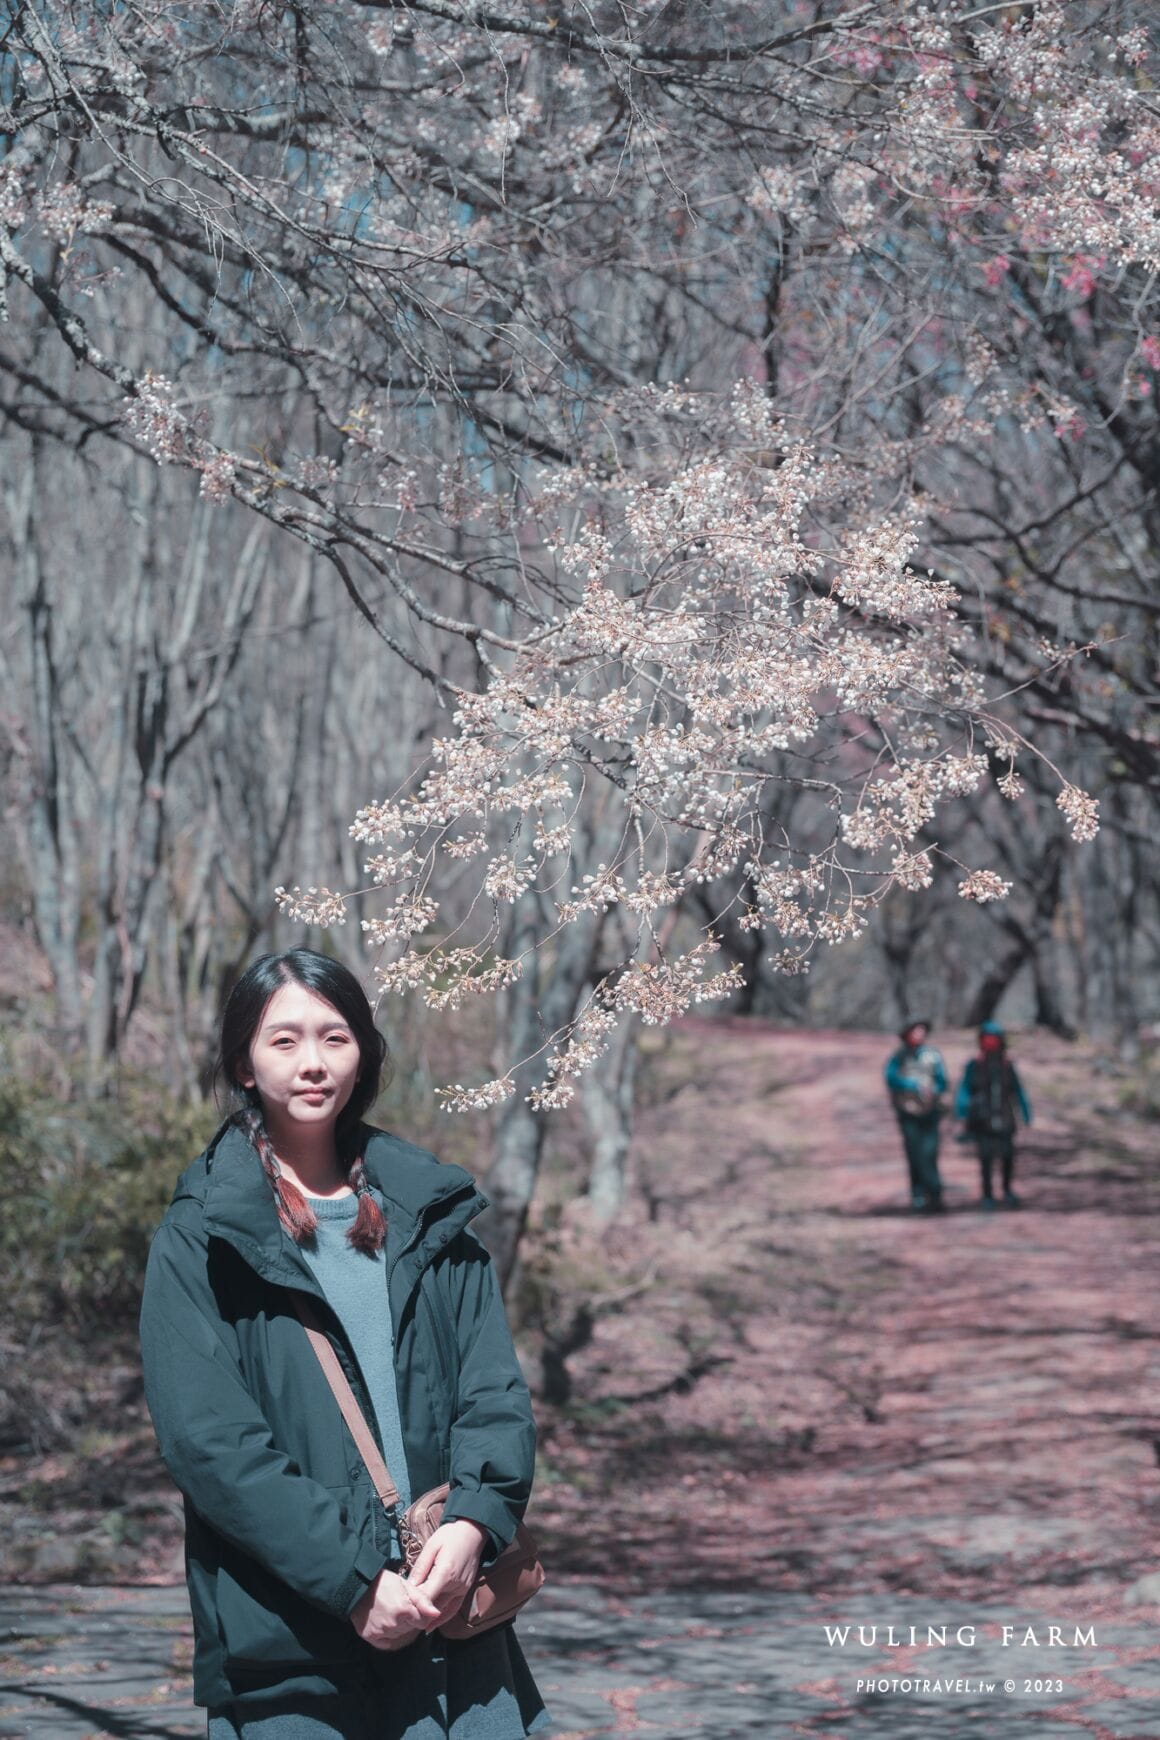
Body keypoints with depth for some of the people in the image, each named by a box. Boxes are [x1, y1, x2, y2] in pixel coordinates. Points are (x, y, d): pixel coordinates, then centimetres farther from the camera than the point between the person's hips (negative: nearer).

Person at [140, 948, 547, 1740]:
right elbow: (209, 1440, -8)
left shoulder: (432, 1213, 12)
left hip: (451, 1613, 3)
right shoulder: (200, 1239, 0)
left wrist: (473, 1524, -12)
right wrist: (350, 1580, -15)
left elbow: (498, 1388, 6)